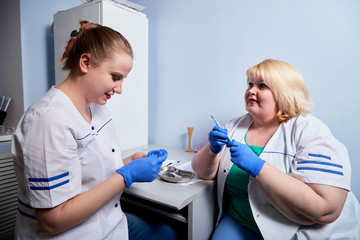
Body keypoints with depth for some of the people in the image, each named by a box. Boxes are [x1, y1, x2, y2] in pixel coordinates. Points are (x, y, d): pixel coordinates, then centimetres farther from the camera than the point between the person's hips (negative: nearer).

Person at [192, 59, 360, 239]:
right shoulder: (234, 127, 1)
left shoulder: (310, 132, -12)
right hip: (241, 224, 3)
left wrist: (257, 167, -26)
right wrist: (212, 149, -16)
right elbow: (203, 172, 3)